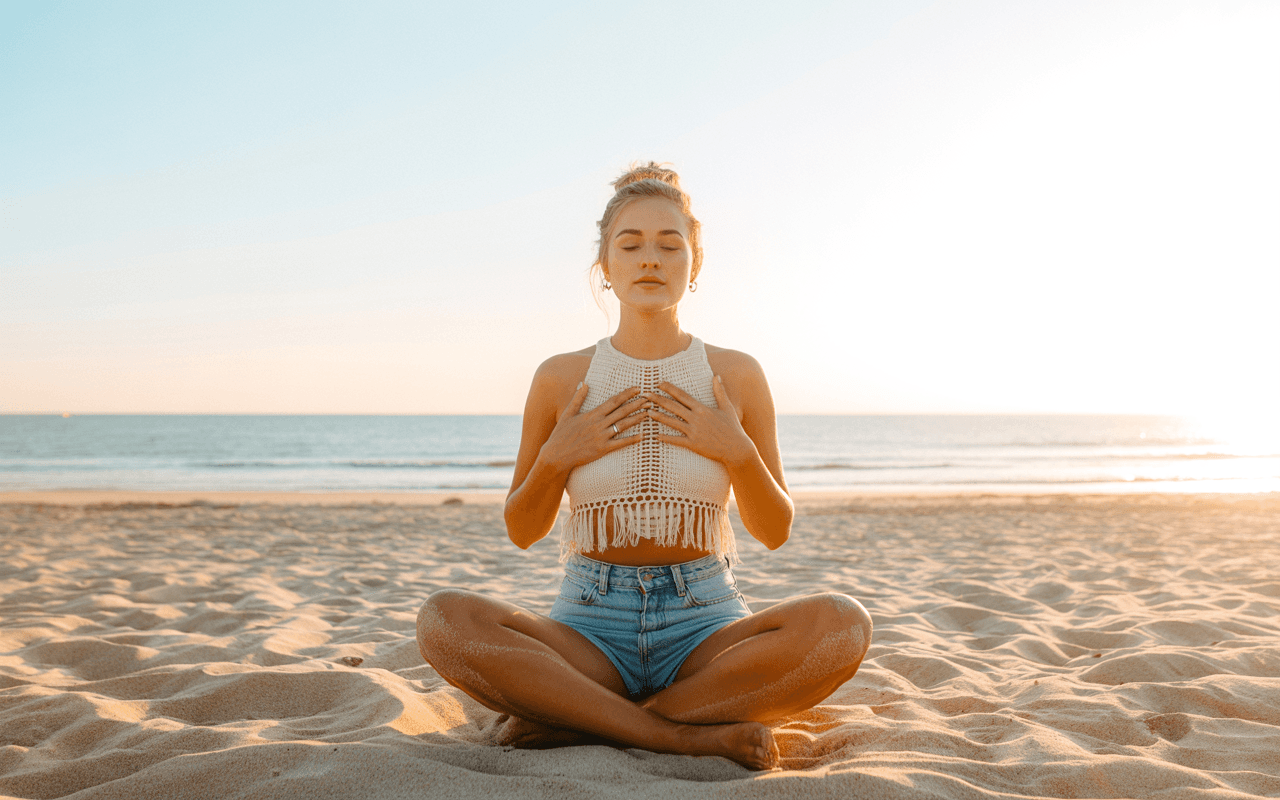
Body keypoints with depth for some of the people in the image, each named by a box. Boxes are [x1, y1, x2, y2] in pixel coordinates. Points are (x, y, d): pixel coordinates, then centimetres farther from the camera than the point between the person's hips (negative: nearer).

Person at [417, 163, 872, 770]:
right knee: (444, 620, -29)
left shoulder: (737, 376, 2)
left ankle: (571, 717, -18)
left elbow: (775, 533, 7)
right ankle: (692, 734, -21)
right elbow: (522, 532, 9)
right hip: (591, 623, 0)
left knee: (841, 624, -30)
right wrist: (556, 458, -9)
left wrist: (737, 452, -10)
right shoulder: (560, 378, 2)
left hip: (705, 623, 1)